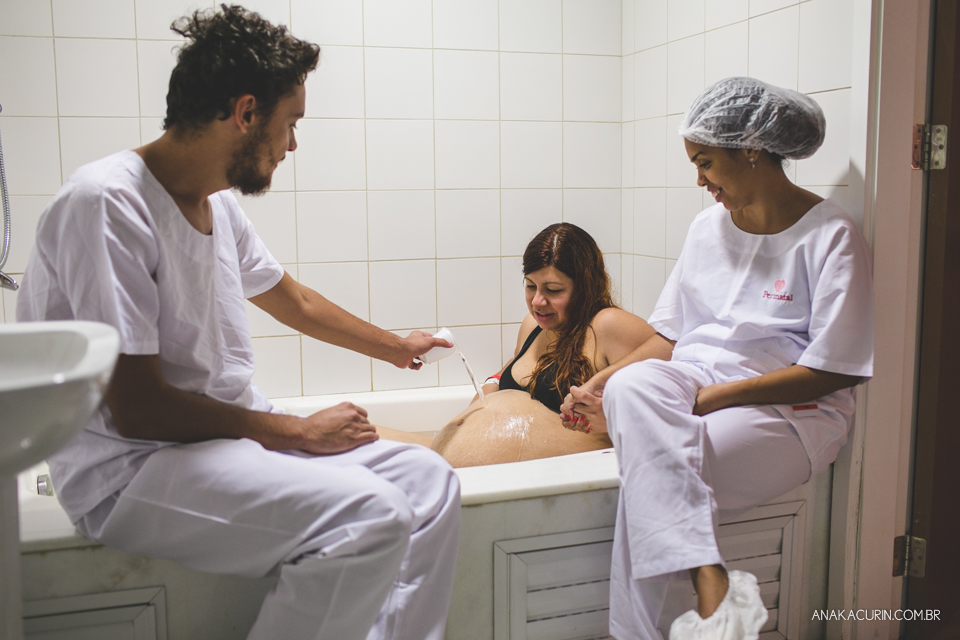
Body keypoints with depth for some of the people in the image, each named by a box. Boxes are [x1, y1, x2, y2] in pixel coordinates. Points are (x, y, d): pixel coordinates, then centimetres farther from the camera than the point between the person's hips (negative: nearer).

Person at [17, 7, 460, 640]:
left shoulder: (218, 202, 7)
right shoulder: (106, 202, -18)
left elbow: (292, 301, 25)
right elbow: (137, 409, -21)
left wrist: (397, 347, 37)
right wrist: (300, 431, -15)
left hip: (227, 434, 9)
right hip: (128, 469, -8)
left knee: (428, 479, -4)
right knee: (365, 515, -28)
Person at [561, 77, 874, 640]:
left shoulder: (831, 235, -6)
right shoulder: (709, 227, 15)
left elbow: (829, 371, -12)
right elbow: (670, 335, 17)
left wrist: (709, 397, -18)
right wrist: (598, 384, 1)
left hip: (791, 410, -5)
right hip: (694, 384, 5)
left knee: (652, 475, -33)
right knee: (631, 386, -33)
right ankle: (713, 586, -41)